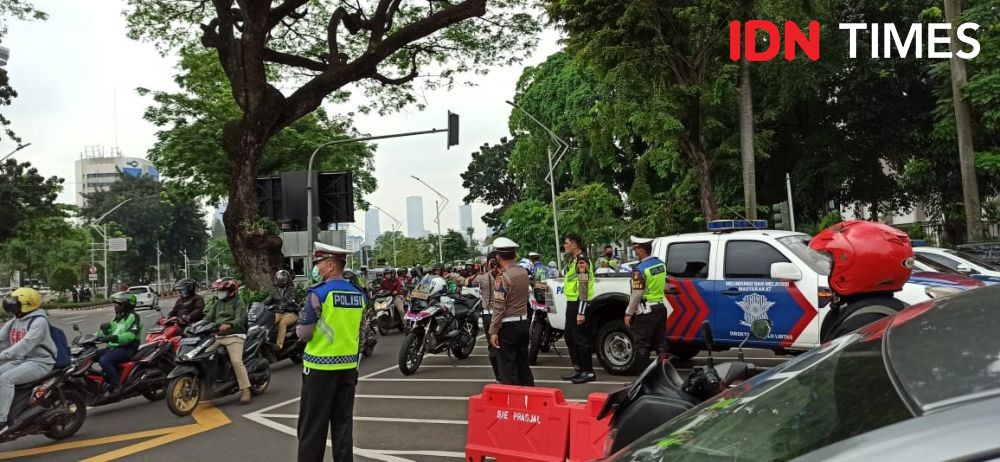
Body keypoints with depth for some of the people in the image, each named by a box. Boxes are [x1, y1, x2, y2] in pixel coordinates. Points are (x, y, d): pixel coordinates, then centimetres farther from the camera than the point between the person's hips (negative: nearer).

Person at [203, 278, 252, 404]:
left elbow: (240, 319, -15)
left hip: (234, 336, -7)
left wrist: (228, 325, -34)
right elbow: (208, 317, 13)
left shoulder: (238, 303, -1)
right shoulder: (217, 303, 21)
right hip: (218, 336, 7)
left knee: (237, 362, -19)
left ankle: (245, 390, -16)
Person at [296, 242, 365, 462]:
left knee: (312, 426, 4)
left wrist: (299, 326, 11)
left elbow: (303, 334, -9)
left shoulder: (318, 293, -13)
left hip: (320, 366, -5)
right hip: (348, 366, 5)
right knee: (343, 423, 11)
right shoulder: (359, 295, 5)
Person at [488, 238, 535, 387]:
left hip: (508, 326, -8)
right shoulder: (524, 272, 4)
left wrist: (493, 331, -15)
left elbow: (499, 307, -19)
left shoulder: (503, 277, -17)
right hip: (523, 323, 8)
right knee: (523, 364, 17)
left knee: (507, 368, 0)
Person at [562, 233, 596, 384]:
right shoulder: (573, 260, 15)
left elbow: (584, 287, -22)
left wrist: (581, 312, -25)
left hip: (579, 304, -11)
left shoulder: (582, 261, -16)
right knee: (570, 337, 16)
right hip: (571, 303, 11)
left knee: (580, 339, -6)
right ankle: (578, 370, 26)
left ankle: (588, 372, 3)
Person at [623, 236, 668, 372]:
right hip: (661, 307, 8)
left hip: (646, 311, -8)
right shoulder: (661, 263, 6)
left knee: (642, 346, 1)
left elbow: (637, 294, -18)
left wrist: (628, 313, -11)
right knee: (660, 343, 16)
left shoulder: (640, 269, -18)